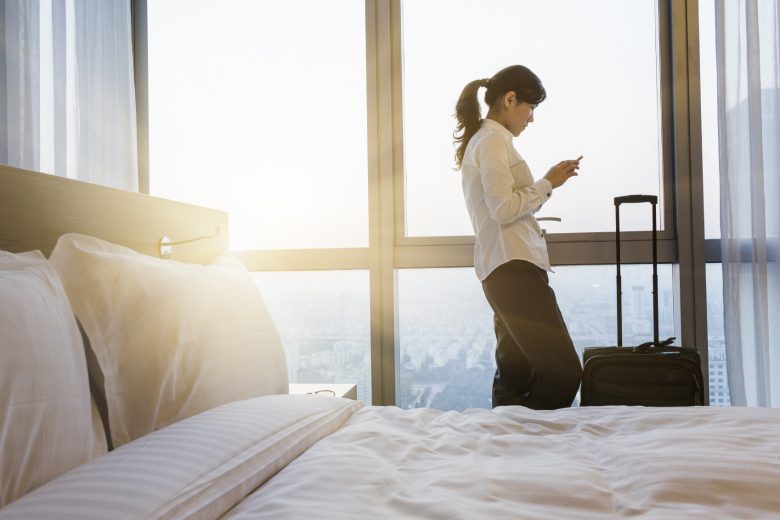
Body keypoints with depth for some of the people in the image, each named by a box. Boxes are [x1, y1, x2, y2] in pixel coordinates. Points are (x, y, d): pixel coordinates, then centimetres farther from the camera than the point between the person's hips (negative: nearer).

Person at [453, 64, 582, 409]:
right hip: (512, 266, -11)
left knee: (514, 375, 10)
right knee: (564, 372, -12)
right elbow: (504, 210, -16)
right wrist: (548, 183, -5)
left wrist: (548, 183, 17)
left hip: (504, 268, 11)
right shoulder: (494, 139, -6)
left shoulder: (481, 139, 24)